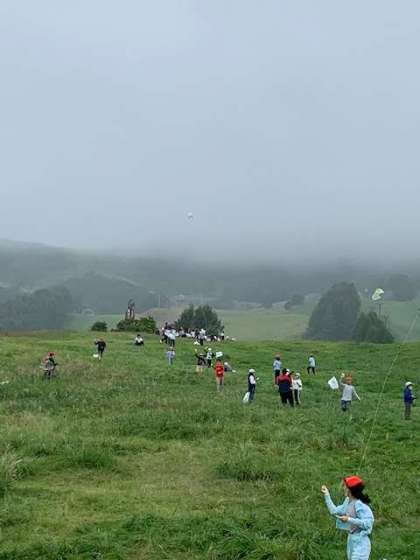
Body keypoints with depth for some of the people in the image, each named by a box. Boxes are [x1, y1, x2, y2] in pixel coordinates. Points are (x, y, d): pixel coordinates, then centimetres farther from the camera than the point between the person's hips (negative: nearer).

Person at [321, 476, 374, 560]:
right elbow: (335, 511, 15)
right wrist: (327, 495, 14)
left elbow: (368, 522, -24)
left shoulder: (359, 504, -20)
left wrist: (349, 519, -24)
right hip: (351, 539, 9)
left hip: (360, 541, -9)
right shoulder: (348, 501, 6)